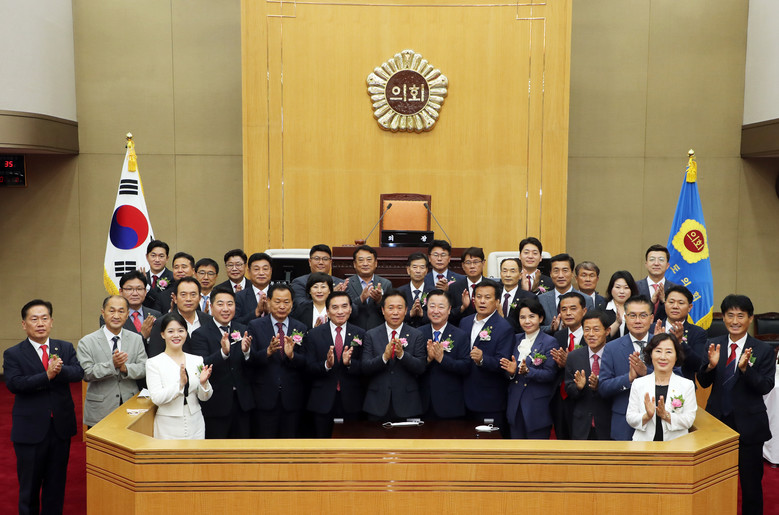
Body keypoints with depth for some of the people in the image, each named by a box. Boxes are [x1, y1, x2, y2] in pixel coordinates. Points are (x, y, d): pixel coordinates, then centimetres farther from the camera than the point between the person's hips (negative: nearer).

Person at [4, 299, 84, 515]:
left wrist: (60, 369, -30)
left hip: (61, 425, 3)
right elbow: (14, 383, -19)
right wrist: (47, 375, -28)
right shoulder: (13, 354, -4)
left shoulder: (66, 348, 5)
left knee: (57, 483, 14)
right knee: (29, 486, 9)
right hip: (30, 429, -3)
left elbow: (78, 373, -10)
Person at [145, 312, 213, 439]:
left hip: (195, 425, 3)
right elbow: (156, 398, -13)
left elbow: (204, 397, 5)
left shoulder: (197, 360, 5)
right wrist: (180, 384, -24)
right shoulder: (153, 363, -4)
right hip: (168, 428, -3)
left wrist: (203, 383, -14)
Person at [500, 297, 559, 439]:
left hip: (538, 407, -5)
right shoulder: (516, 339, 11)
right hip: (515, 405, 5)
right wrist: (511, 371, -10)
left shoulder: (550, 342, -6)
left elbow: (550, 374, -13)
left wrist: (527, 371, -26)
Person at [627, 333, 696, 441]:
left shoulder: (687, 385, 7)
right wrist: (647, 416, -13)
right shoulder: (638, 384, 7)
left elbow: (689, 420, 0)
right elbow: (630, 419, 5)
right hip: (644, 443, 0)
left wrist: (666, 415, -14)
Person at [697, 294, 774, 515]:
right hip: (717, 420, 3)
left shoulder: (763, 350, -7)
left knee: (751, 480, 9)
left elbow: (766, 387, -13)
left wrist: (745, 368, -29)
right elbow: (703, 382, -2)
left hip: (749, 424, -2)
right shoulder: (714, 345, 1)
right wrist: (711, 365, -23)